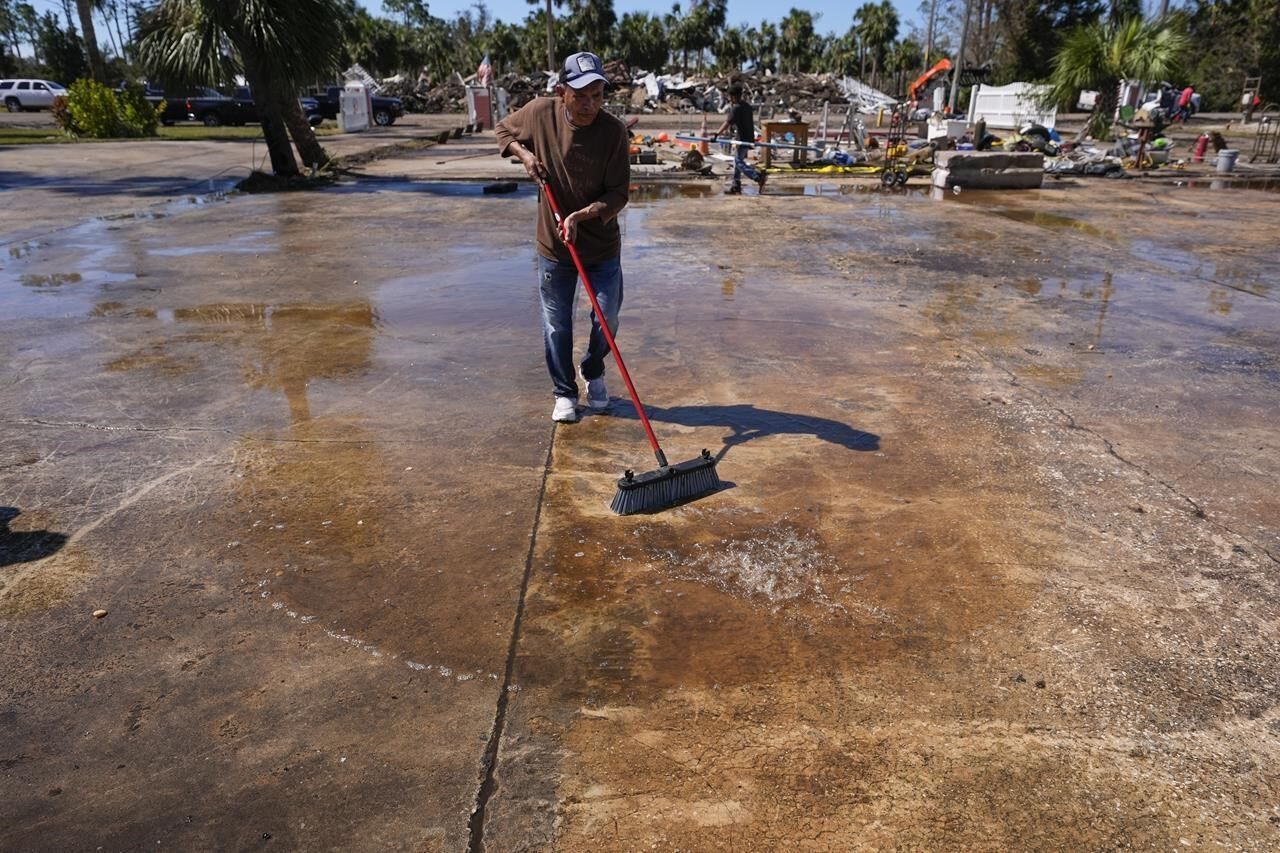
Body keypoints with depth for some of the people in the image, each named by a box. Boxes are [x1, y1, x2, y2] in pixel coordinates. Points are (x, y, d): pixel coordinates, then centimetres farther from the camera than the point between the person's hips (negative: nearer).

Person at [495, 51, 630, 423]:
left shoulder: (614, 131, -15)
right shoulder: (540, 112, -10)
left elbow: (618, 194, -16)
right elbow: (503, 130, 11)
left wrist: (582, 215, -30)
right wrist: (524, 154, -9)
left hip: (603, 244, -1)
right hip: (553, 245, 1)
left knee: (607, 319, 9)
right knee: (557, 325, 9)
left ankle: (593, 373, 39)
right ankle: (564, 392, 28)